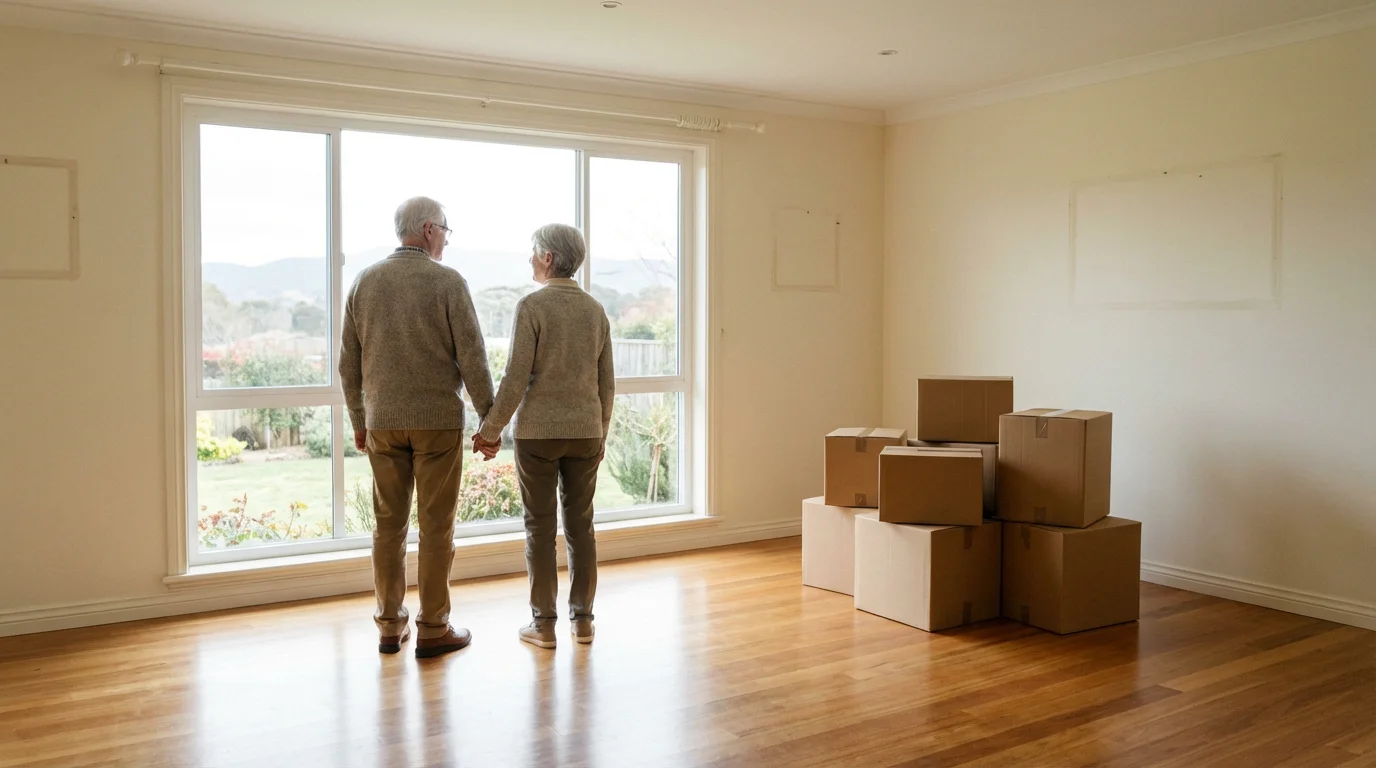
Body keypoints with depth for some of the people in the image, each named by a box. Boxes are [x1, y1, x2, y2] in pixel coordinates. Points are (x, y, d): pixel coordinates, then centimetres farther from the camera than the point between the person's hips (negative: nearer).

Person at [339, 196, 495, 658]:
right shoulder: (448, 282, -7)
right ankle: (433, 629, 8)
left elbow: (349, 362, 8)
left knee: (389, 524, 10)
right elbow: (472, 358, -10)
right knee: (436, 526, 2)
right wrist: (489, 418, -2)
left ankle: (390, 626, 17)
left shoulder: (365, 282, 6)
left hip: (383, 421, 4)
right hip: (437, 420, -4)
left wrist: (358, 421, 17)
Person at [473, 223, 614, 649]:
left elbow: (516, 377, -14)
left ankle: (543, 623, 8)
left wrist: (490, 429, -5)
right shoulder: (595, 310, 6)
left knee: (540, 526, 4)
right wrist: (601, 434, 17)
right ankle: (582, 619, 14)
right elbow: (606, 383, 8)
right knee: (580, 524, 10)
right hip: (585, 431, 4)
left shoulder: (531, 307, -10)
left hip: (538, 431, -4)